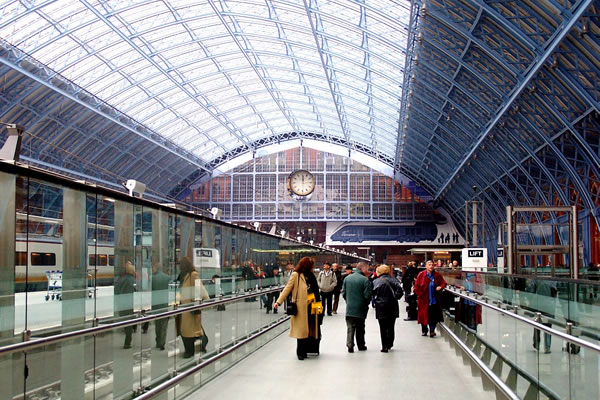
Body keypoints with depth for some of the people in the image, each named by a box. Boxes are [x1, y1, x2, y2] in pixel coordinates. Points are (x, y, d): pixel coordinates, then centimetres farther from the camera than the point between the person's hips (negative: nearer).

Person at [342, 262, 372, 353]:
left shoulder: (347, 278, 1)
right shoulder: (365, 280, -14)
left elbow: (343, 293, 4)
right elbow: (367, 296, -15)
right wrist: (366, 304, 5)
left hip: (349, 308, 2)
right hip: (360, 308, -2)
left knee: (350, 327, 4)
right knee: (360, 328, 13)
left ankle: (350, 345, -8)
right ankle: (361, 345, 24)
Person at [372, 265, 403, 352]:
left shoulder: (376, 282, -4)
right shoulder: (393, 280, -1)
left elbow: (373, 293, -9)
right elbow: (400, 291, -12)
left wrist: (374, 302, 4)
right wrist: (395, 297, 1)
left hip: (380, 307, -2)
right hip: (392, 307, 2)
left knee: (383, 328, 4)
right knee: (391, 327, 14)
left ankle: (384, 346, 2)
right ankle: (390, 344, 21)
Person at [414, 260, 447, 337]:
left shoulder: (437, 275, 2)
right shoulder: (421, 275, -4)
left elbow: (443, 283, 12)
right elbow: (417, 285, 0)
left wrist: (440, 287, -8)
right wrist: (419, 294, -6)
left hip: (434, 299, 1)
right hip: (424, 299, -1)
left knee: (433, 316, -4)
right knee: (423, 315, 8)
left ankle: (432, 331, 2)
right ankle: (424, 331, 22)